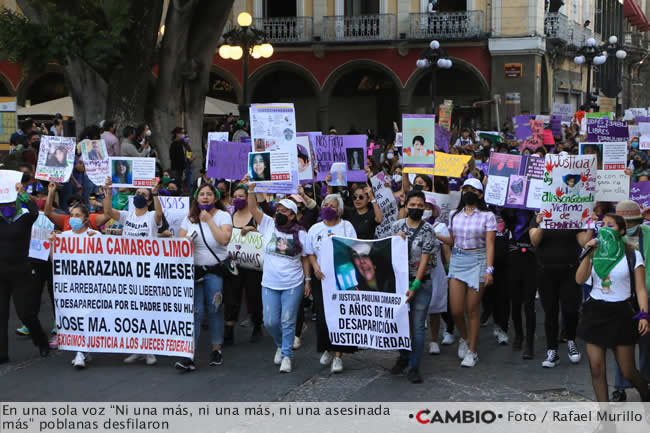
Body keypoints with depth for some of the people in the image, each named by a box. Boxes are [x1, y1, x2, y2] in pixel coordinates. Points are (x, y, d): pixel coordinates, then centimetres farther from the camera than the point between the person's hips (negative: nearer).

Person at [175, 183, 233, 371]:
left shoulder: (223, 216, 0)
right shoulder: (190, 218, 11)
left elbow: (224, 239, -17)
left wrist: (208, 220, -14)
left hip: (215, 271, -2)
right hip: (193, 270, 2)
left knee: (214, 311, 2)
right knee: (194, 311, -6)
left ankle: (217, 350, 17)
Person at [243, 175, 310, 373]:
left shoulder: (300, 234, 0)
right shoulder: (268, 225, 3)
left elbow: (305, 258, 5)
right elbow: (253, 209, -7)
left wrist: (308, 280, 1)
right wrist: (251, 189, -20)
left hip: (293, 285, -2)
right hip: (270, 284, 2)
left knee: (288, 322, -2)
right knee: (270, 322, 4)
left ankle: (286, 355, 9)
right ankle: (280, 345, 31)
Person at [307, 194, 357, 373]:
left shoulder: (347, 227, 4)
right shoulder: (315, 229, 11)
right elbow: (310, 253, 13)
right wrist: (315, 267, -3)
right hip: (322, 278, 2)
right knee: (322, 316, -1)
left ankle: (338, 355, -2)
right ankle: (327, 349, 21)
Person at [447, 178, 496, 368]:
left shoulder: (487, 216, -2)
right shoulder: (454, 215, 11)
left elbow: (489, 245, -7)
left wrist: (489, 269, -15)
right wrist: (449, 262, 11)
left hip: (477, 261, -3)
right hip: (457, 260, 3)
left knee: (472, 309, -1)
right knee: (456, 310, -3)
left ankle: (471, 350, 12)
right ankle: (464, 338, 27)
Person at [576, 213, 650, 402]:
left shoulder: (632, 256, 0)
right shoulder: (595, 253, 9)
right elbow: (580, 279, -2)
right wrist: (589, 255, -10)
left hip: (621, 312, -3)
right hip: (595, 312, 3)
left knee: (628, 372, 0)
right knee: (596, 368, -3)